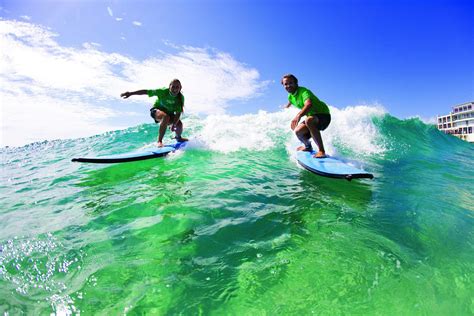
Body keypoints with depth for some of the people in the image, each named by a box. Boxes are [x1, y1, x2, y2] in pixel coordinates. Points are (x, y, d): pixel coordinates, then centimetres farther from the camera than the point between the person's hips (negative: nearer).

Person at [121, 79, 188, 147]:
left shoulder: (181, 97, -20)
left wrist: (174, 124, -35)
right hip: (157, 110, -3)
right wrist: (130, 93, -23)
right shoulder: (163, 91, -26)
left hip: (170, 113, 3)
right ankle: (159, 141, -27)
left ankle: (179, 138, 15)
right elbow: (145, 91, -22)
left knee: (179, 124, -22)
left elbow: (178, 113, -22)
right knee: (166, 117, -37)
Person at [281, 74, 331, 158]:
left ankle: (321, 151, -35)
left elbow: (309, 104, -43)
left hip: (323, 116, -7)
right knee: (298, 131, -14)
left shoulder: (303, 91, -22)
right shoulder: (290, 96, 3)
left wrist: (299, 115, -59)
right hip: (312, 117, 8)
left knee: (308, 120, -39)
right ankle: (308, 146, 20)